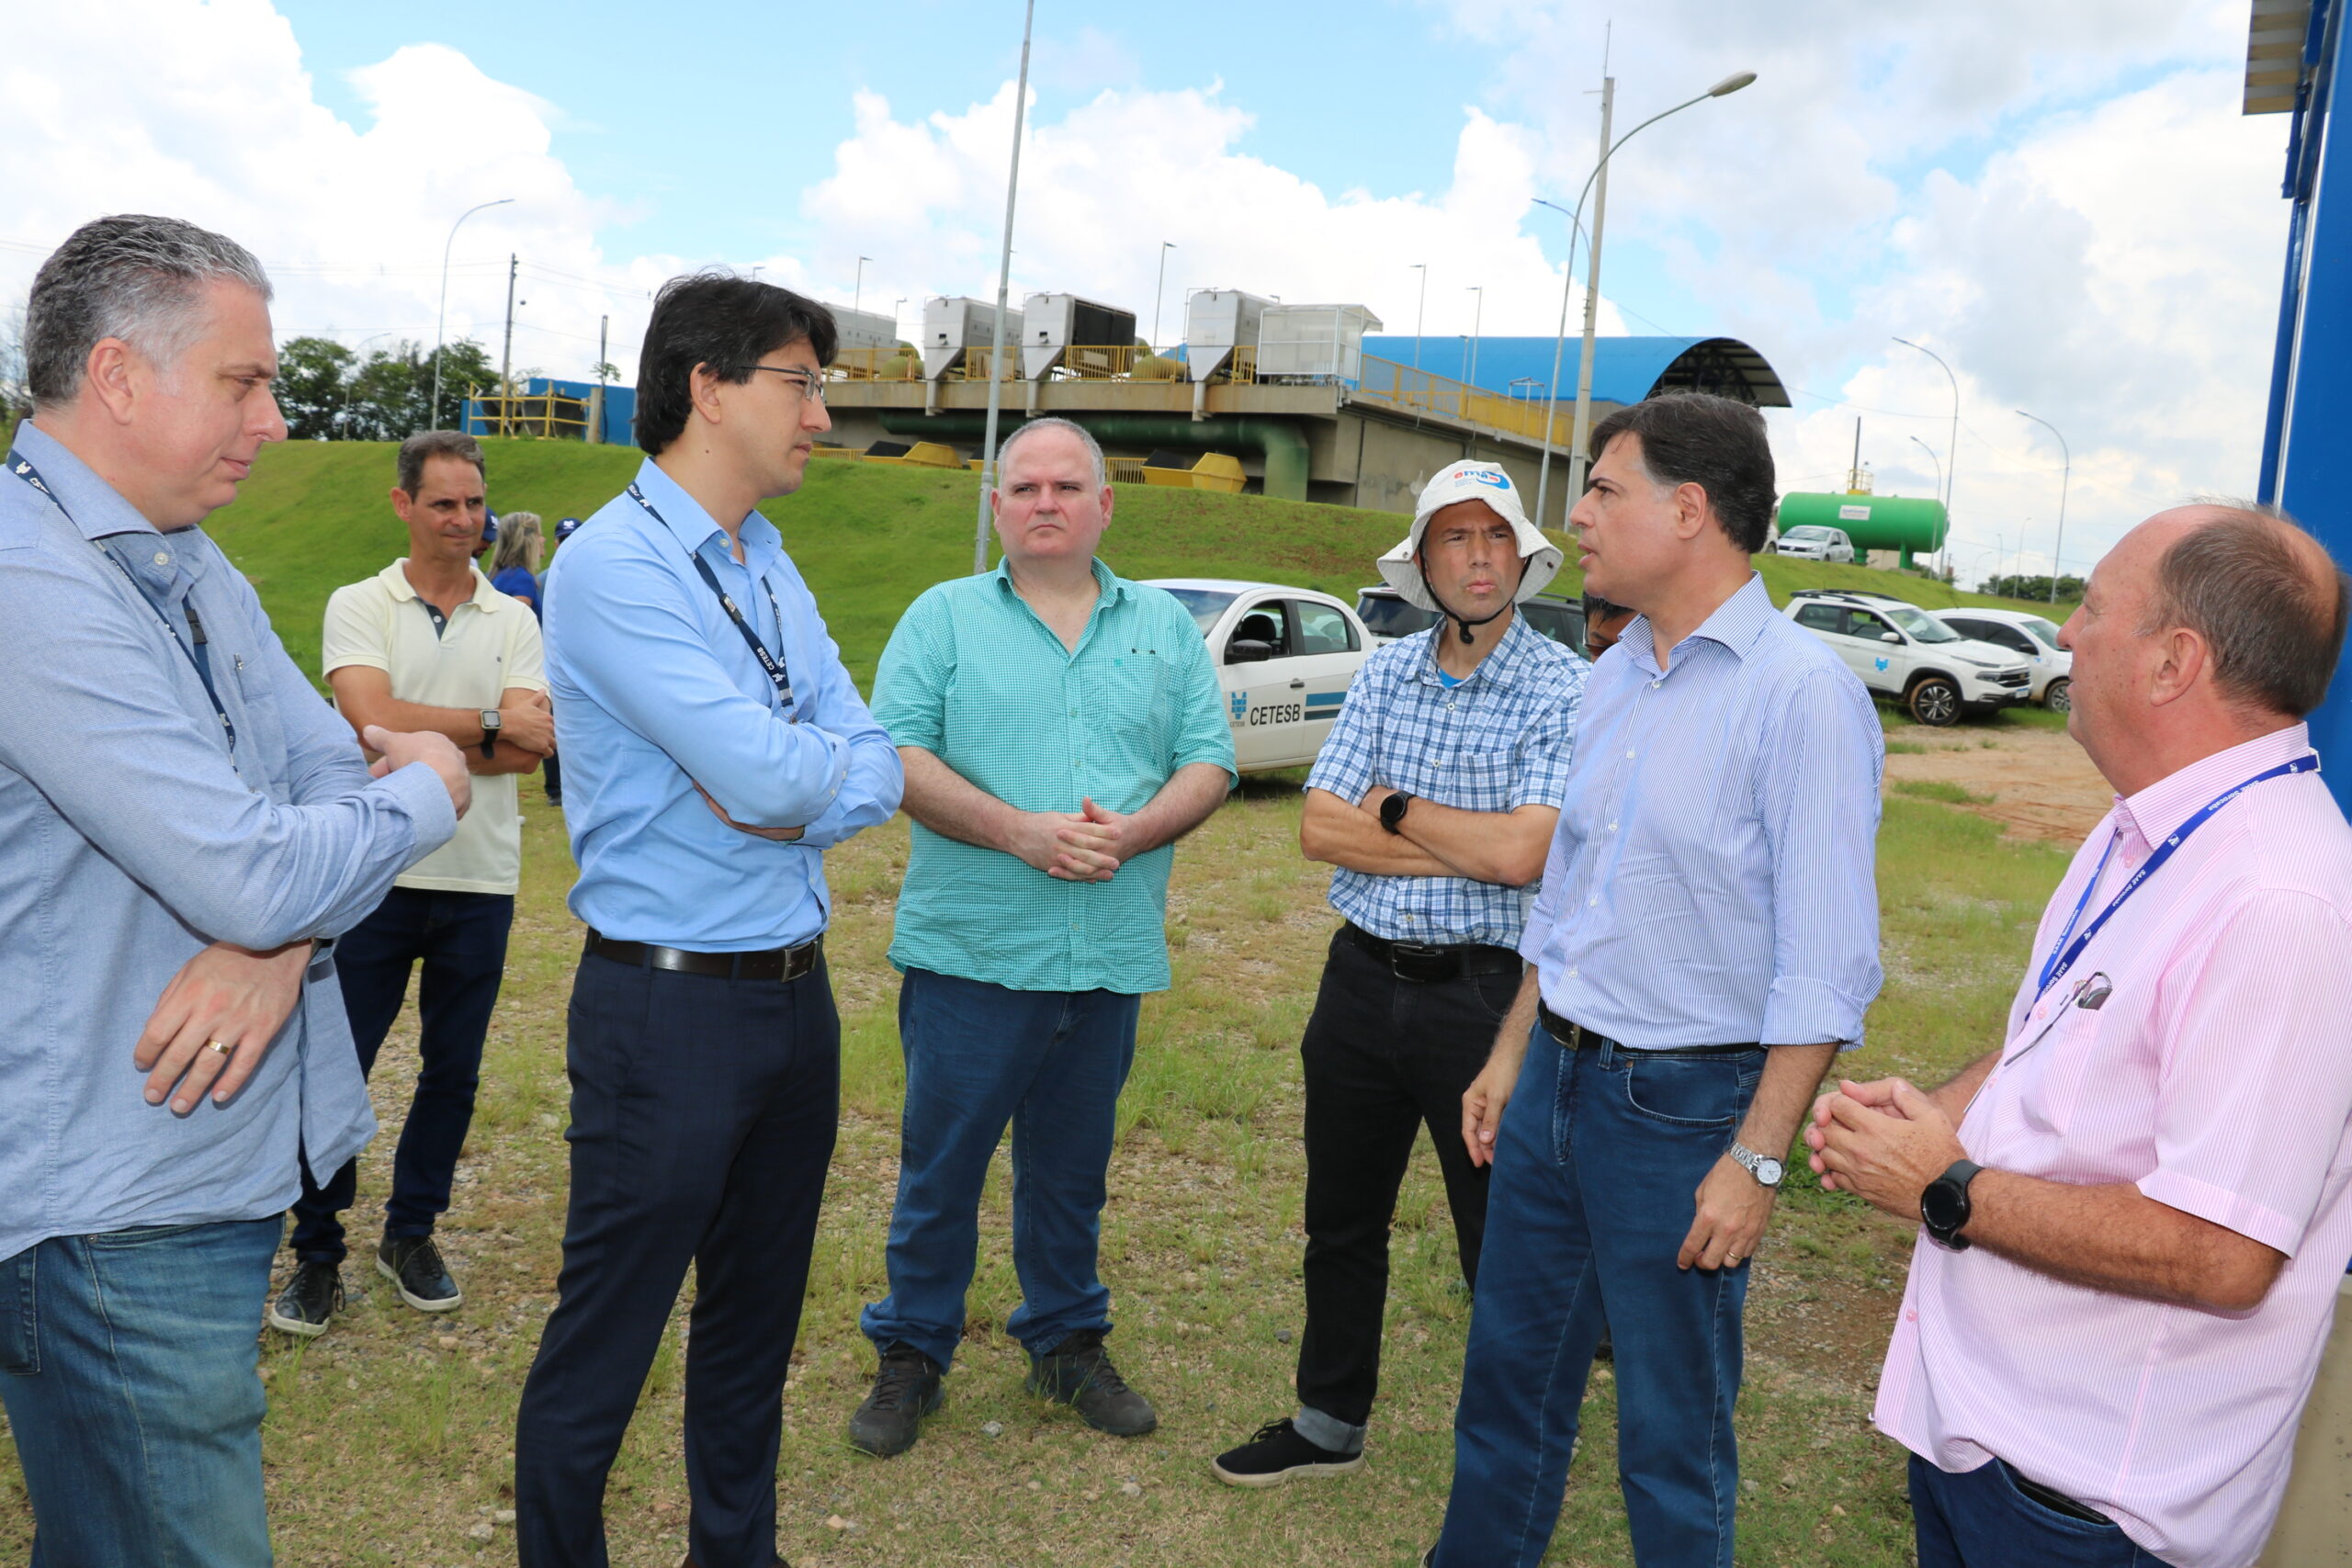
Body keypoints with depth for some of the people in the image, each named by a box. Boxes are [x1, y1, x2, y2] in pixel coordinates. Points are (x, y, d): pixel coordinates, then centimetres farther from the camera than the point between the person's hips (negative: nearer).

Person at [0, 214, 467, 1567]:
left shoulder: (190, 568, 11)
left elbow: (340, 777, 7)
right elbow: (258, 876, -27)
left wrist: (279, 943, -13)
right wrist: (431, 789, -8)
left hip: (222, 1170, 9)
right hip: (117, 1214, -9)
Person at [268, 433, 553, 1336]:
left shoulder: (513, 621, 6)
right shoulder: (357, 607, 2)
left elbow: (529, 751, -7)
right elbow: (372, 717, -16)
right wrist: (492, 726, -13)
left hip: (480, 881, 2)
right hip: (377, 876, -2)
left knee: (452, 1072, 11)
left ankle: (411, 1234, 29)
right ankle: (316, 1254, 19)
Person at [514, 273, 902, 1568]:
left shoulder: (770, 565, 10)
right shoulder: (614, 564, -15)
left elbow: (876, 773, 4)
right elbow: (771, 774, -24)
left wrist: (791, 800, -15)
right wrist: (817, 755, -4)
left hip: (797, 991, 8)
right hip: (670, 1006, -8)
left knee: (756, 1318, 21)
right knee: (603, 1342, 7)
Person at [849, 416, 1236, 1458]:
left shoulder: (1164, 626, 10)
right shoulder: (944, 616, 3)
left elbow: (1209, 762, 5)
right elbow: (897, 757, -8)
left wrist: (1133, 832, -14)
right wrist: (1021, 832, -19)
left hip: (1112, 956, 3)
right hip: (970, 951, -2)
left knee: (1072, 1168, 16)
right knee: (940, 1165, 6)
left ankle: (1067, 1342, 34)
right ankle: (911, 1354, 24)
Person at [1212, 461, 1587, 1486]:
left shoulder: (1566, 690, -10)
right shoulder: (1386, 673, 4)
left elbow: (1521, 854, -22)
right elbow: (1319, 829, -4)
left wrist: (1397, 809, -9)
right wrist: (1466, 849, -12)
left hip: (1484, 991, -5)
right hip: (1362, 979, 5)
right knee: (1340, 1221, 19)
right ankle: (1329, 1424, 38)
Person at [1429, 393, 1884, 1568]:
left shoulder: (1801, 692, -17)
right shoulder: (1611, 679, 8)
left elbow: (1827, 963, -18)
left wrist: (1758, 1160, -19)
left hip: (1683, 1103, -7)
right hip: (1555, 1077, 7)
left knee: (1672, 1436, 10)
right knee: (1508, 1379, 20)